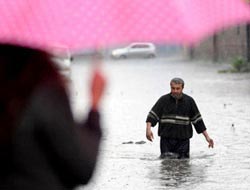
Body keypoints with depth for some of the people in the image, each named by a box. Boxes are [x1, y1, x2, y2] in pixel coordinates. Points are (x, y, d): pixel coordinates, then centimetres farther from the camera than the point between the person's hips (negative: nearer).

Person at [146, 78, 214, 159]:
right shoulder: (164, 100, 2)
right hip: (166, 139, -1)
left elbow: (197, 119, 10)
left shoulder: (189, 101, 5)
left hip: (183, 140, 1)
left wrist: (207, 137, 7)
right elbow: (152, 115, -4)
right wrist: (148, 129, -22)